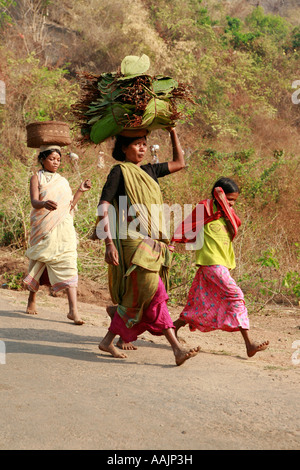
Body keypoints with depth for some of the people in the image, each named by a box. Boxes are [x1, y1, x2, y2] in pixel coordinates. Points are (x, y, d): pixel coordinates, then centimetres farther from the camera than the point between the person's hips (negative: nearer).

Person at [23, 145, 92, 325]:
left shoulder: (63, 182, 16)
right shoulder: (37, 178, 4)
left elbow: (69, 207, 12)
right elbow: (34, 202, -12)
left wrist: (80, 191, 2)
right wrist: (45, 204, -34)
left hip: (63, 228, 2)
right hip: (43, 228, -2)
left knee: (68, 264, -11)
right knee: (39, 263, 7)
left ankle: (73, 310, -17)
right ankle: (32, 299, 32)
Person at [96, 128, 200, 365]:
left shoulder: (149, 171, 18)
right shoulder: (120, 171, -3)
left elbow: (179, 163, 30)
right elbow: (103, 207, -10)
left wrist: (173, 131, 23)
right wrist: (109, 242, -20)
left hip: (152, 245, 8)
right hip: (133, 242, -8)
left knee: (140, 297, 7)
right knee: (154, 293, -13)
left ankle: (109, 340, 22)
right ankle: (177, 348, -15)